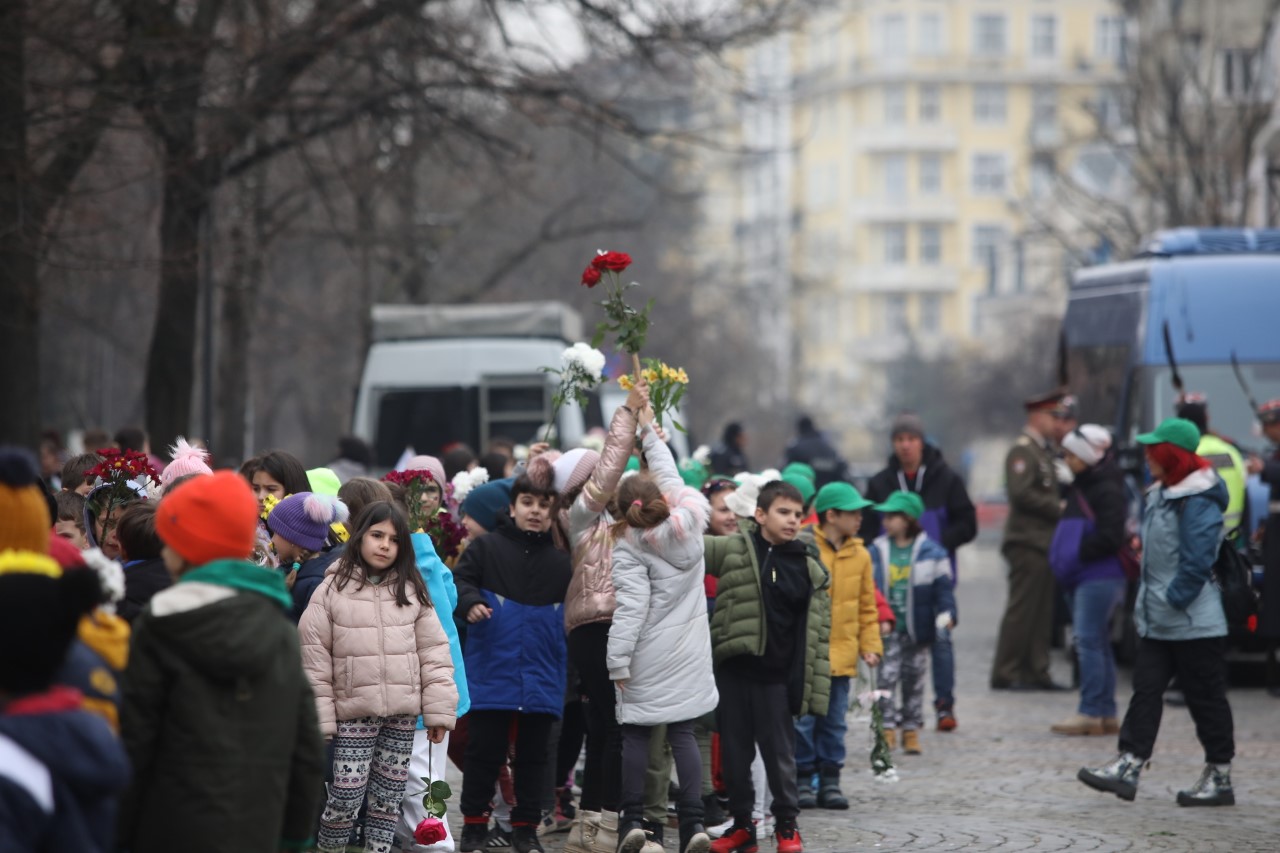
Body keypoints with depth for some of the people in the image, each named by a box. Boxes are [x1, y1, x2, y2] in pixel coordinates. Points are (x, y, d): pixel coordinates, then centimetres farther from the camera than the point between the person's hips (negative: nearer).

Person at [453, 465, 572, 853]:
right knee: (484, 751, 3)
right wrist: (469, 602, -20)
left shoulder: (561, 561, 7)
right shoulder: (487, 547, -1)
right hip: (491, 672, -2)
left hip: (541, 680, 3)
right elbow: (457, 580, 0)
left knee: (533, 755, 8)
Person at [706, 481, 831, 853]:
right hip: (733, 671, 0)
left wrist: (814, 689, -3)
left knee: (779, 753, 6)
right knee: (734, 753, 8)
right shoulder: (733, 550, 0)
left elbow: (817, 634, 3)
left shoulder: (809, 569, 3)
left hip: (776, 677, 0)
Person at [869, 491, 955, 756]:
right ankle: (887, 729, -6)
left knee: (914, 681, 8)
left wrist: (946, 614, -13)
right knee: (886, 677, -9)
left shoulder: (930, 552, -2)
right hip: (887, 629, 1)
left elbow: (943, 587, -1)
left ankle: (911, 731, 16)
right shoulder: (878, 551, 4)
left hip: (917, 630, 0)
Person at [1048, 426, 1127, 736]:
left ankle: (1091, 713, -11)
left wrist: (1078, 554, -15)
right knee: (1097, 643, 11)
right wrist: (1063, 555, 11)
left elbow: (1110, 537, -20)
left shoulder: (1107, 490, -12)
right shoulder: (1079, 487, 18)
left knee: (1089, 642, -12)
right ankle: (1106, 714, 15)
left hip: (1099, 578, -10)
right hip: (1081, 577, 10)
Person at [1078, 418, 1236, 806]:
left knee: (1206, 697, 1)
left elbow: (1197, 563, -22)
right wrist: (1149, 602, 16)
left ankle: (1219, 777, 9)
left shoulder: (1199, 503, -18)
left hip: (1193, 624, -9)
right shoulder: (1162, 495, 13)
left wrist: (1172, 601, -17)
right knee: (1145, 690, 4)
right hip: (1157, 622, 9)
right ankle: (1128, 766, 2)